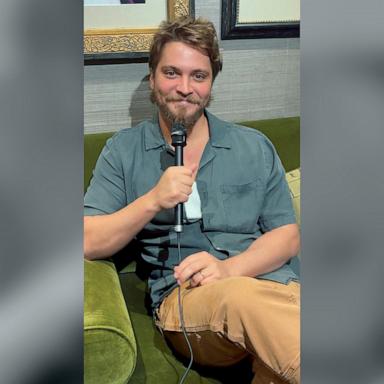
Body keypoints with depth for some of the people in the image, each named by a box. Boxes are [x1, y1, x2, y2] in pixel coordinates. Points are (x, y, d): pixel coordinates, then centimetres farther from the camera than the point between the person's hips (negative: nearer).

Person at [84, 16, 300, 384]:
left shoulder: (255, 147, 13)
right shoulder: (123, 150, 10)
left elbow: (287, 236, 8)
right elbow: (88, 243, 2)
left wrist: (229, 267, -11)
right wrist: (153, 201, -13)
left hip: (273, 283, 1)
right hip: (183, 296, 0)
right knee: (245, 296, -34)